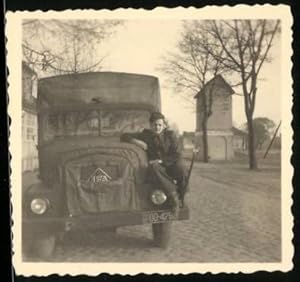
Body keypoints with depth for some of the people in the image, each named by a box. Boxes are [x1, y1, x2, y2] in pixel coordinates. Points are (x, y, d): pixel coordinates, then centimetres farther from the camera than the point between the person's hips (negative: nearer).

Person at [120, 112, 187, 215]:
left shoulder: (170, 134, 5)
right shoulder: (146, 135, 9)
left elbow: (177, 155, -3)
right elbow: (124, 136, 9)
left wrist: (161, 160, -13)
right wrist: (137, 142, -8)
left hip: (170, 167, 0)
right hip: (157, 166, 0)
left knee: (179, 164, -36)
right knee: (153, 167, -37)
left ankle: (180, 198, -23)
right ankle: (173, 194, -39)